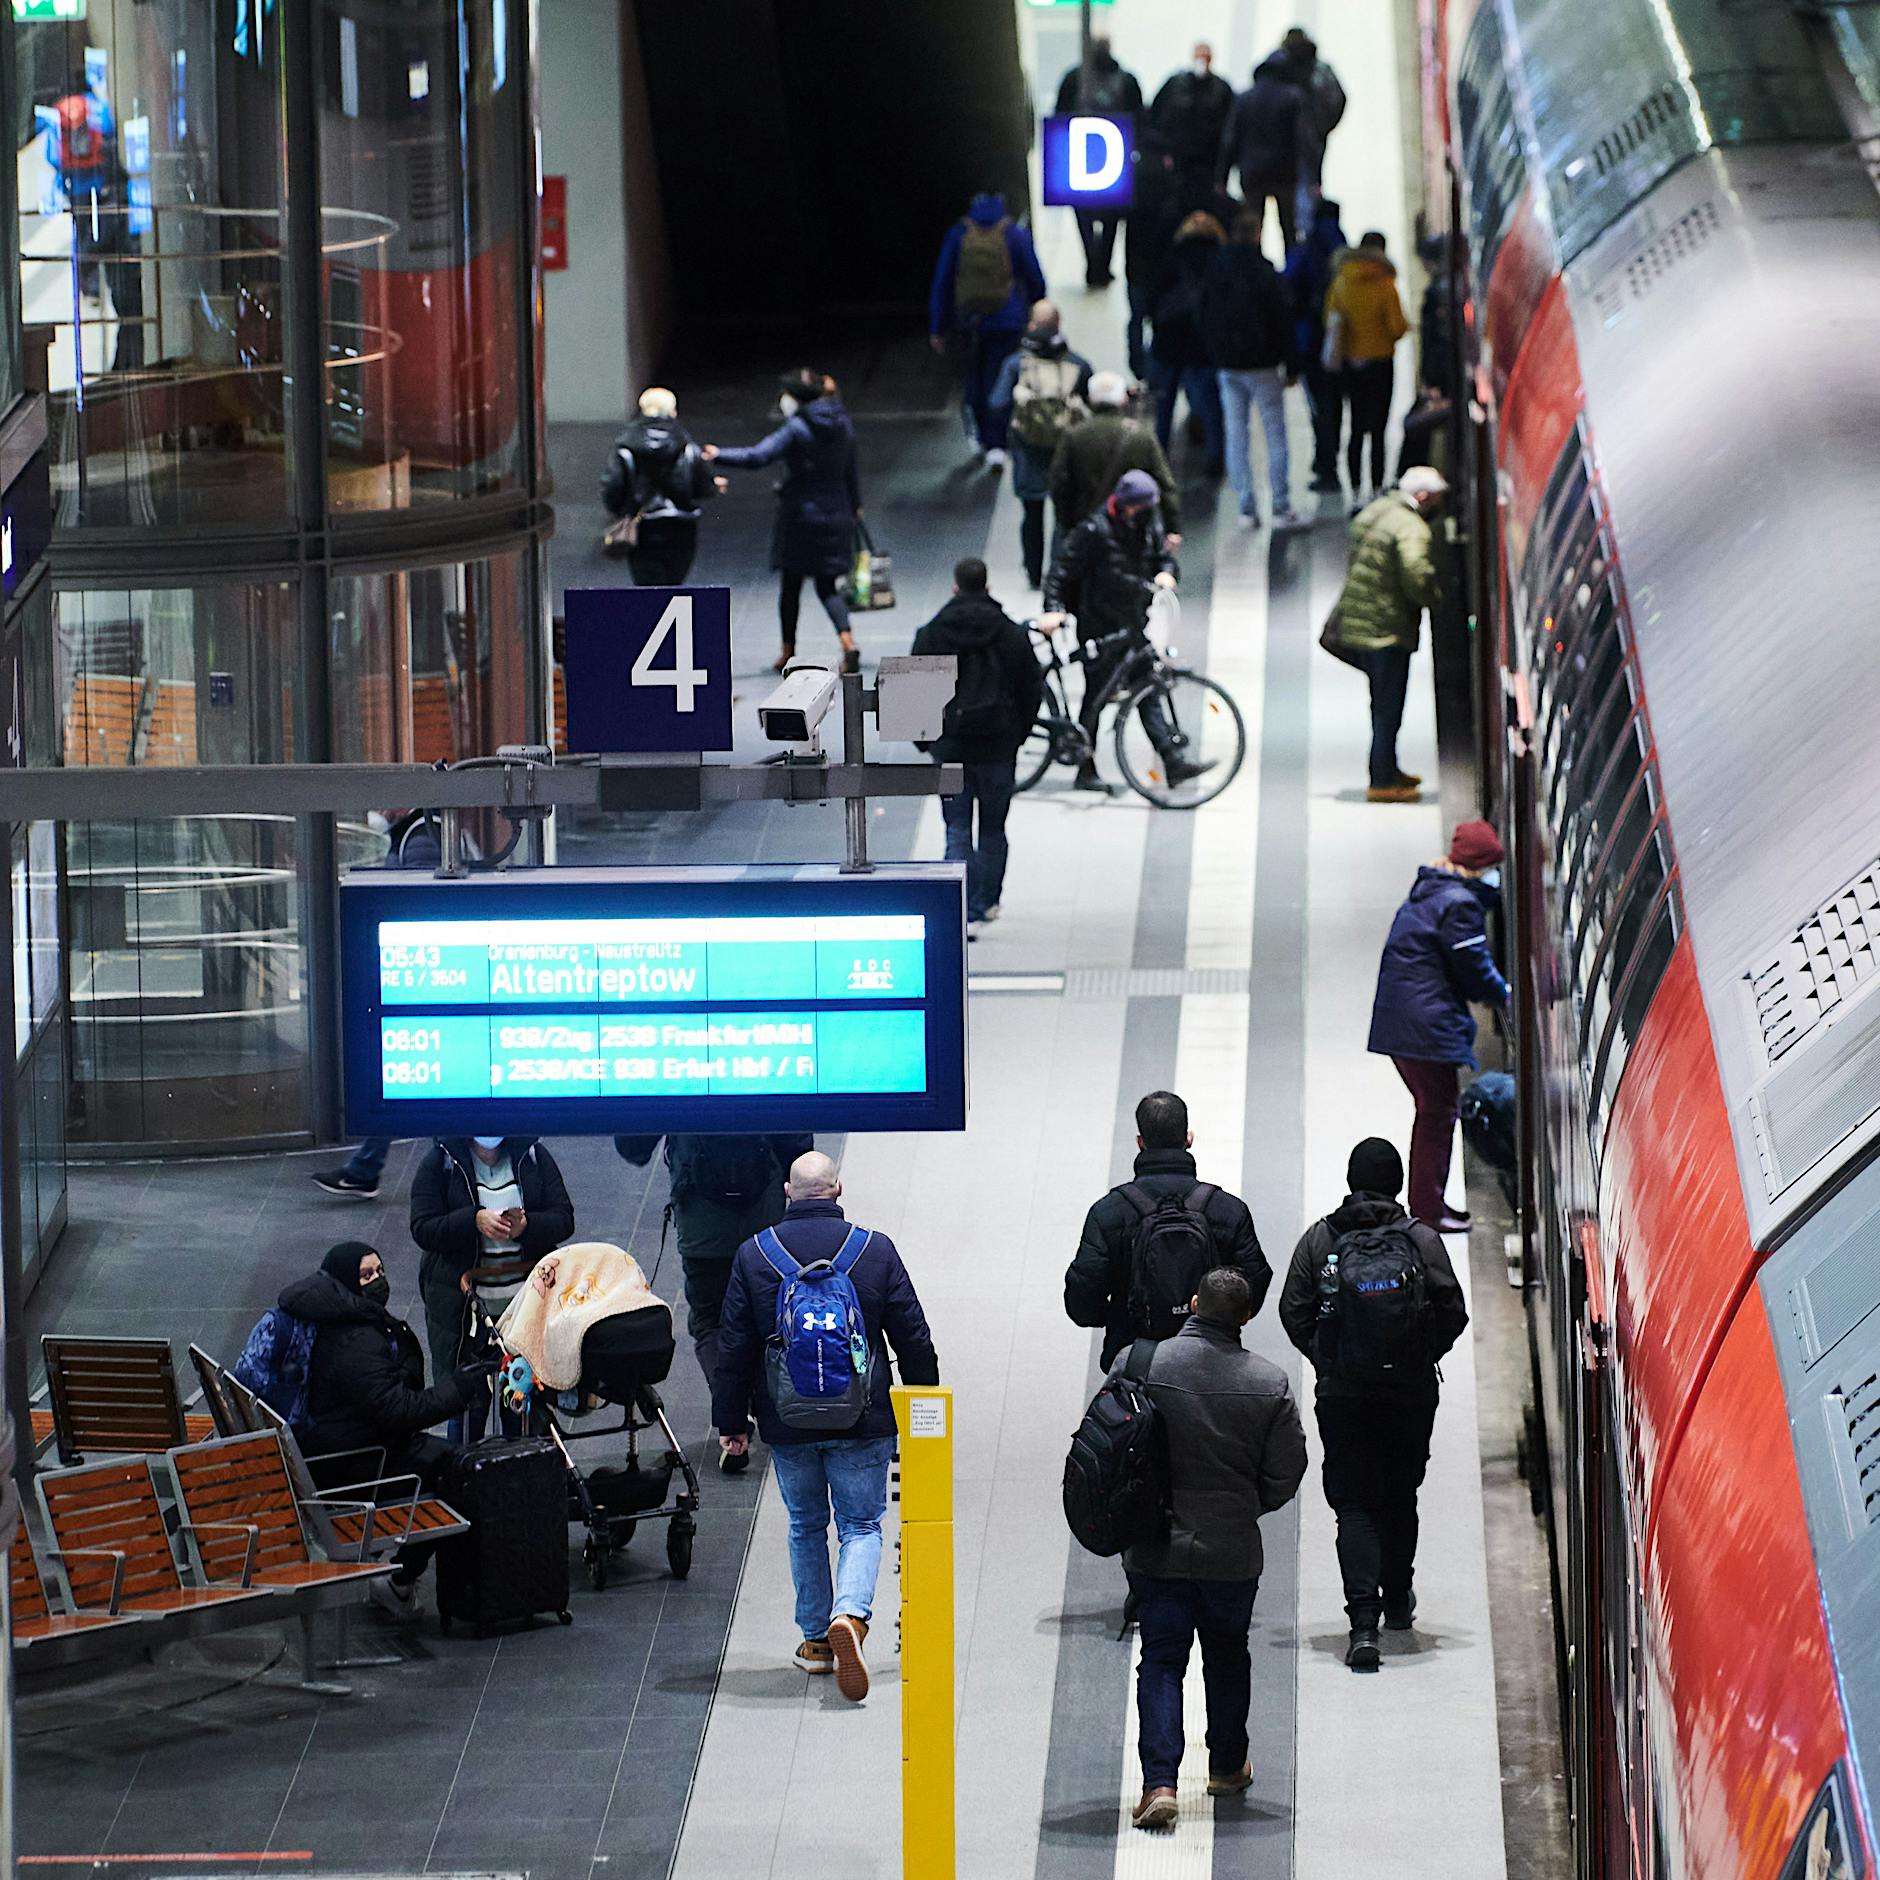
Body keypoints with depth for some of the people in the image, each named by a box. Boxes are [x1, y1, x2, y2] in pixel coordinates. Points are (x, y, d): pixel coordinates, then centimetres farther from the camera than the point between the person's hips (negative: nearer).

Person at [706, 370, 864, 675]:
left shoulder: (796, 430, -15)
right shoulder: (842, 426, 4)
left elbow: (758, 457, -24)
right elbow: (851, 470, 14)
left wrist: (718, 456, -18)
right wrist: (854, 506, 26)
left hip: (799, 516, -5)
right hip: (835, 517, 5)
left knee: (790, 584, 11)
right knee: (827, 586, 7)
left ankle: (788, 652, 19)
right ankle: (848, 641, -17)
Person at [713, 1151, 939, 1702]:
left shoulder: (753, 1256, -3)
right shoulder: (875, 1250, -6)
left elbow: (735, 1348, 1)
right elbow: (913, 1337, 0)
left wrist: (731, 1419, 11)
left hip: (787, 1424, 1)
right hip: (862, 1423, -1)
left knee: (806, 1527, 19)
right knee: (861, 1526, 6)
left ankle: (816, 1638, 23)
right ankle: (850, 1616, -20)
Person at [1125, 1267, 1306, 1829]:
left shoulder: (1140, 1365, -12)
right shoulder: (1270, 1384, -9)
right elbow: (1286, 1473, -4)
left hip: (1156, 1548, -1)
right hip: (1233, 1550, 1)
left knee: (1160, 1660, 5)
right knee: (1227, 1655, 21)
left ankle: (1159, 1780, -9)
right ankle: (1227, 1766, 36)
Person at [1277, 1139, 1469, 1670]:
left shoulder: (1319, 1238, -2)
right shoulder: (1421, 1239, -5)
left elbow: (1293, 1312, -2)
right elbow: (1453, 1313, -4)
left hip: (1341, 1393, -1)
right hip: (1412, 1393, 1)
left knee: (1355, 1504, -1)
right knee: (1400, 1496, 20)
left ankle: (1364, 1620, -16)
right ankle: (1397, 1599, 36)